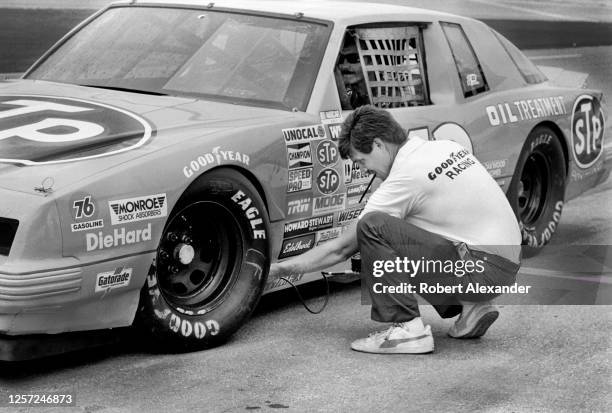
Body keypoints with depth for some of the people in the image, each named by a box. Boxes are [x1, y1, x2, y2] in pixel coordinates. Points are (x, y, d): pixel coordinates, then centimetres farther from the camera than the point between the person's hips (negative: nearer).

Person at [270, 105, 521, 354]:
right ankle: (470, 309, 16)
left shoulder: (405, 178, -13)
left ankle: (407, 328, -15)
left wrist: (279, 268, 2)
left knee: (373, 227, -17)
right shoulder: (446, 147, 11)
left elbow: (341, 248, -7)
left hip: (485, 268, -9)